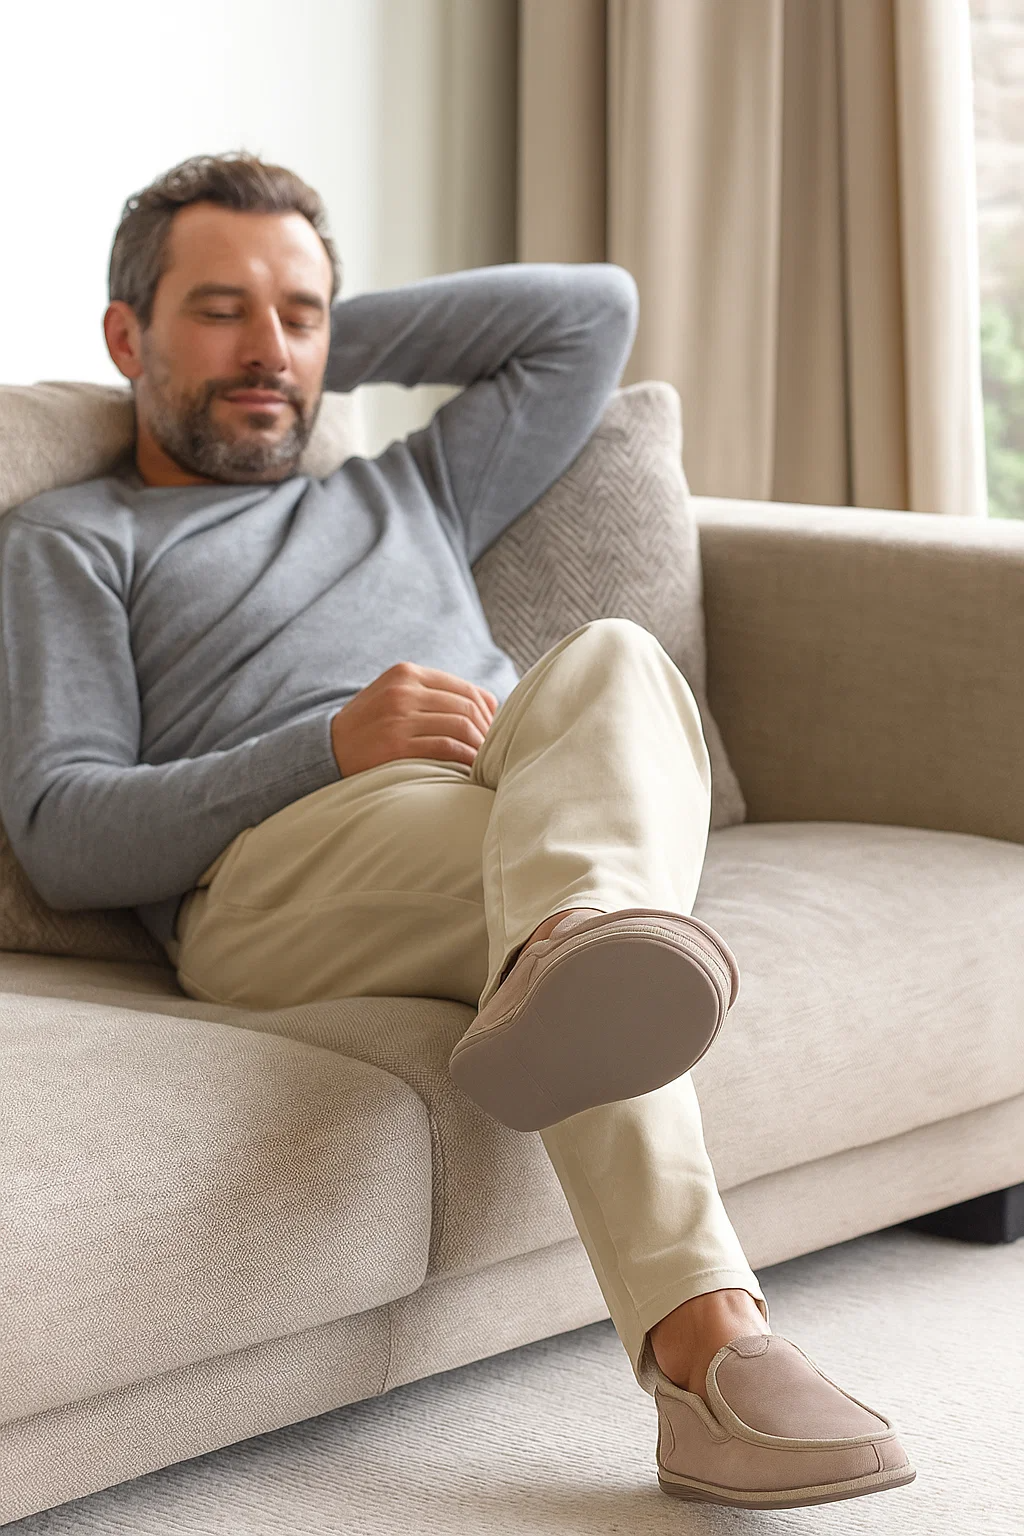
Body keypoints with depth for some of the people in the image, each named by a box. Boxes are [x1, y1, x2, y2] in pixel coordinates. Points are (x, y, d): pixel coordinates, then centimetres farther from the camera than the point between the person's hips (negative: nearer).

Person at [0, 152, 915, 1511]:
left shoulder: (405, 496, 40)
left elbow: (594, 307, 39)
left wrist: (335, 342, 36)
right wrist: (335, 746, -10)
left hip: (508, 824, 4)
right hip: (272, 867, -3)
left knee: (612, 662, -31)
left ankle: (575, 955, -63)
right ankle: (705, 1337, -52)